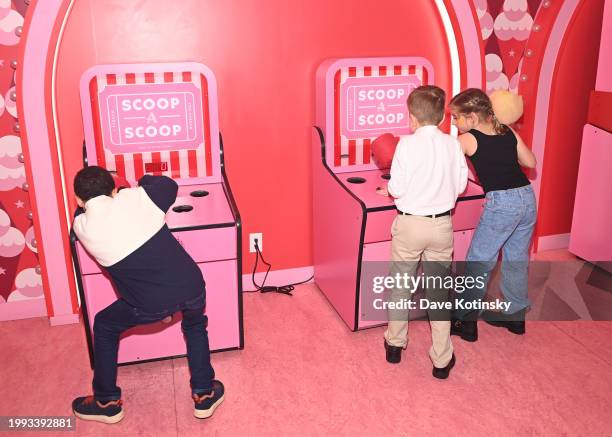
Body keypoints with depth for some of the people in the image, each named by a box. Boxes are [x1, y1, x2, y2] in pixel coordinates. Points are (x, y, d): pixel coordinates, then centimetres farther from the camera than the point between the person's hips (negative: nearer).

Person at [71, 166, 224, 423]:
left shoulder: (81, 225, 1)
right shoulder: (134, 197, 1)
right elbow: (169, 184, 22)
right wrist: (144, 182, 38)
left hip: (151, 304, -2)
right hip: (190, 285, 2)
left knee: (104, 327, 27)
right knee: (195, 326, 35)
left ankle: (107, 403, 38)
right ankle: (204, 395, 36)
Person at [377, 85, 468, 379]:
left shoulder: (407, 144, -13)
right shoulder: (452, 144, -2)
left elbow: (397, 189, -14)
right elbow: (460, 185, 3)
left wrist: (389, 190, 7)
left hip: (410, 224, -2)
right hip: (442, 225, 3)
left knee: (400, 285, 17)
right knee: (439, 291, 12)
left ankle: (395, 344, 32)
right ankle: (442, 360, 18)